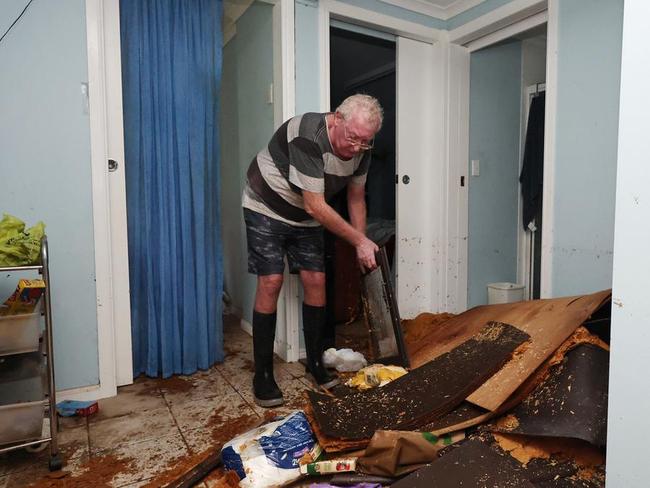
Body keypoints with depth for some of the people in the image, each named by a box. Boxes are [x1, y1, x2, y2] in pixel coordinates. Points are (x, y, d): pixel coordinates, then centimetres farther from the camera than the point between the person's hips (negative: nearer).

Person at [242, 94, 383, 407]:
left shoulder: (361, 148, -10)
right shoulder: (308, 137, -33)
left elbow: (356, 198, 3)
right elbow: (316, 206, -32)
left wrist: (363, 248, -3)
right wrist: (361, 241, -26)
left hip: (304, 217, 6)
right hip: (265, 208, -6)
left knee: (316, 281, -2)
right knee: (270, 282, -14)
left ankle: (315, 363, 14)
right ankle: (263, 376, -2)